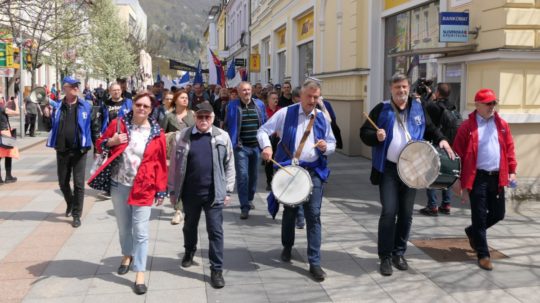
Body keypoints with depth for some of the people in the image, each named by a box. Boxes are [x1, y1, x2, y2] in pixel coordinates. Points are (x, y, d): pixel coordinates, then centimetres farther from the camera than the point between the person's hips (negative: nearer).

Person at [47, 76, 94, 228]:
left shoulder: (86, 106, -3)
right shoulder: (57, 106, 3)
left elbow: (93, 127, -1)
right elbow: (49, 126, 8)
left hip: (79, 150, -3)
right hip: (62, 151, 3)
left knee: (78, 184, 0)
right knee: (63, 182, 14)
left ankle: (77, 215, 10)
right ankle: (70, 203, 42)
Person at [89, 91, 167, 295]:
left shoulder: (156, 133, -4)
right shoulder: (118, 124, -1)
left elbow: (160, 164, -1)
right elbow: (100, 145, 9)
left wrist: (161, 190, -1)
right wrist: (112, 142, -14)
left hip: (143, 187, -2)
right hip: (119, 185, 2)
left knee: (140, 231, -3)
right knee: (123, 227, 18)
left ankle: (139, 274, 5)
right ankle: (127, 255, 45)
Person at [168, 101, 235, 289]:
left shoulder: (222, 136, -2)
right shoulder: (182, 136, -1)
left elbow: (229, 165, 3)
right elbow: (174, 165, 3)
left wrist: (228, 190, 2)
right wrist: (172, 190, 3)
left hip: (214, 193, -1)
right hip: (190, 192, 2)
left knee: (215, 231, 1)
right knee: (190, 226, 22)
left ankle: (217, 270, 10)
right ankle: (189, 252, 49)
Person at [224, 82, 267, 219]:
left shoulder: (259, 104, 6)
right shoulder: (232, 106, -2)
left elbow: (265, 123, 12)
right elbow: (227, 125, 4)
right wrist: (232, 141, -2)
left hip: (256, 146, 4)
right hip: (241, 146, -3)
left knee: (253, 175, 15)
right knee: (242, 175, -11)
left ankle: (250, 199, 35)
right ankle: (244, 207, -8)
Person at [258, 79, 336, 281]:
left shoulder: (322, 118, 7)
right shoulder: (285, 113, -1)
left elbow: (332, 143, 13)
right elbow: (263, 131, 0)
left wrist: (326, 147, -11)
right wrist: (266, 146, -20)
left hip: (314, 171, 1)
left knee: (314, 215, -6)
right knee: (289, 210, 15)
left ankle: (315, 262, 0)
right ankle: (287, 247, 39)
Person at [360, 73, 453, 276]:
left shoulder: (418, 109, 9)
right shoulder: (381, 109, 0)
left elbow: (430, 129, 21)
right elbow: (364, 133, -1)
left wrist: (441, 140, 2)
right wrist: (376, 136, -22)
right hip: (389, 169, -3)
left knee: (406, 214, 8)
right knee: (389, 212, -9)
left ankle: (399, 253, 24)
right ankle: (385, 256, 4)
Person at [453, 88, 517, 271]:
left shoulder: (502, 125, 9)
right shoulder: (467, 126, -6)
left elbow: (509, 148, 12)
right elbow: (458, 153, -6)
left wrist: (512, 171, 4)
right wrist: (458, 179, -7)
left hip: (497, 177, 5)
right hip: (477, 178, -5)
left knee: (498, 214, 11)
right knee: (479, 216, 0)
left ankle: (473, 231, 38)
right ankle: (483, 255, 12)